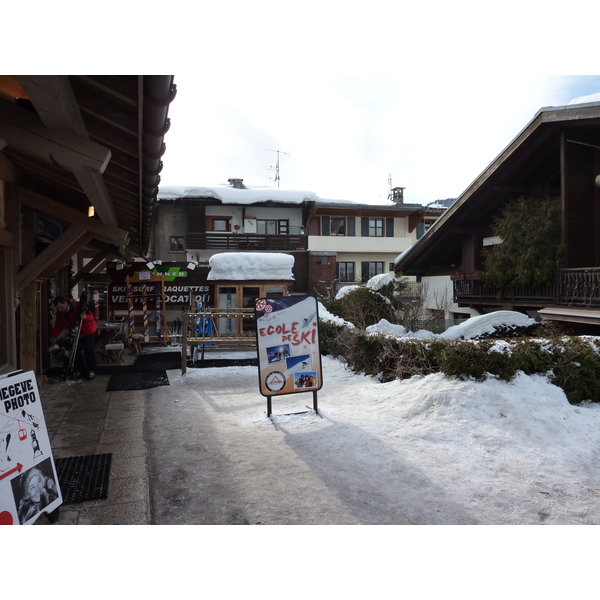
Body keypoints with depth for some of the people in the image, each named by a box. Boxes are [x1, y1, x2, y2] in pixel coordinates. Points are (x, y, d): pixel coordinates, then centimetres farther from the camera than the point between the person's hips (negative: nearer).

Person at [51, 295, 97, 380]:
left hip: (88, 331, -5)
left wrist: (86, 317, -44)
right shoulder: (60, 313, -6)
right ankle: (79, 370, 15)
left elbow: (92, 316, -22)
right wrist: (53, 336, -18)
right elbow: (58, 326, -4)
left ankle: (91, 371, 3)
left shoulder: (78, 306, -24)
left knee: (89, 351, -6)